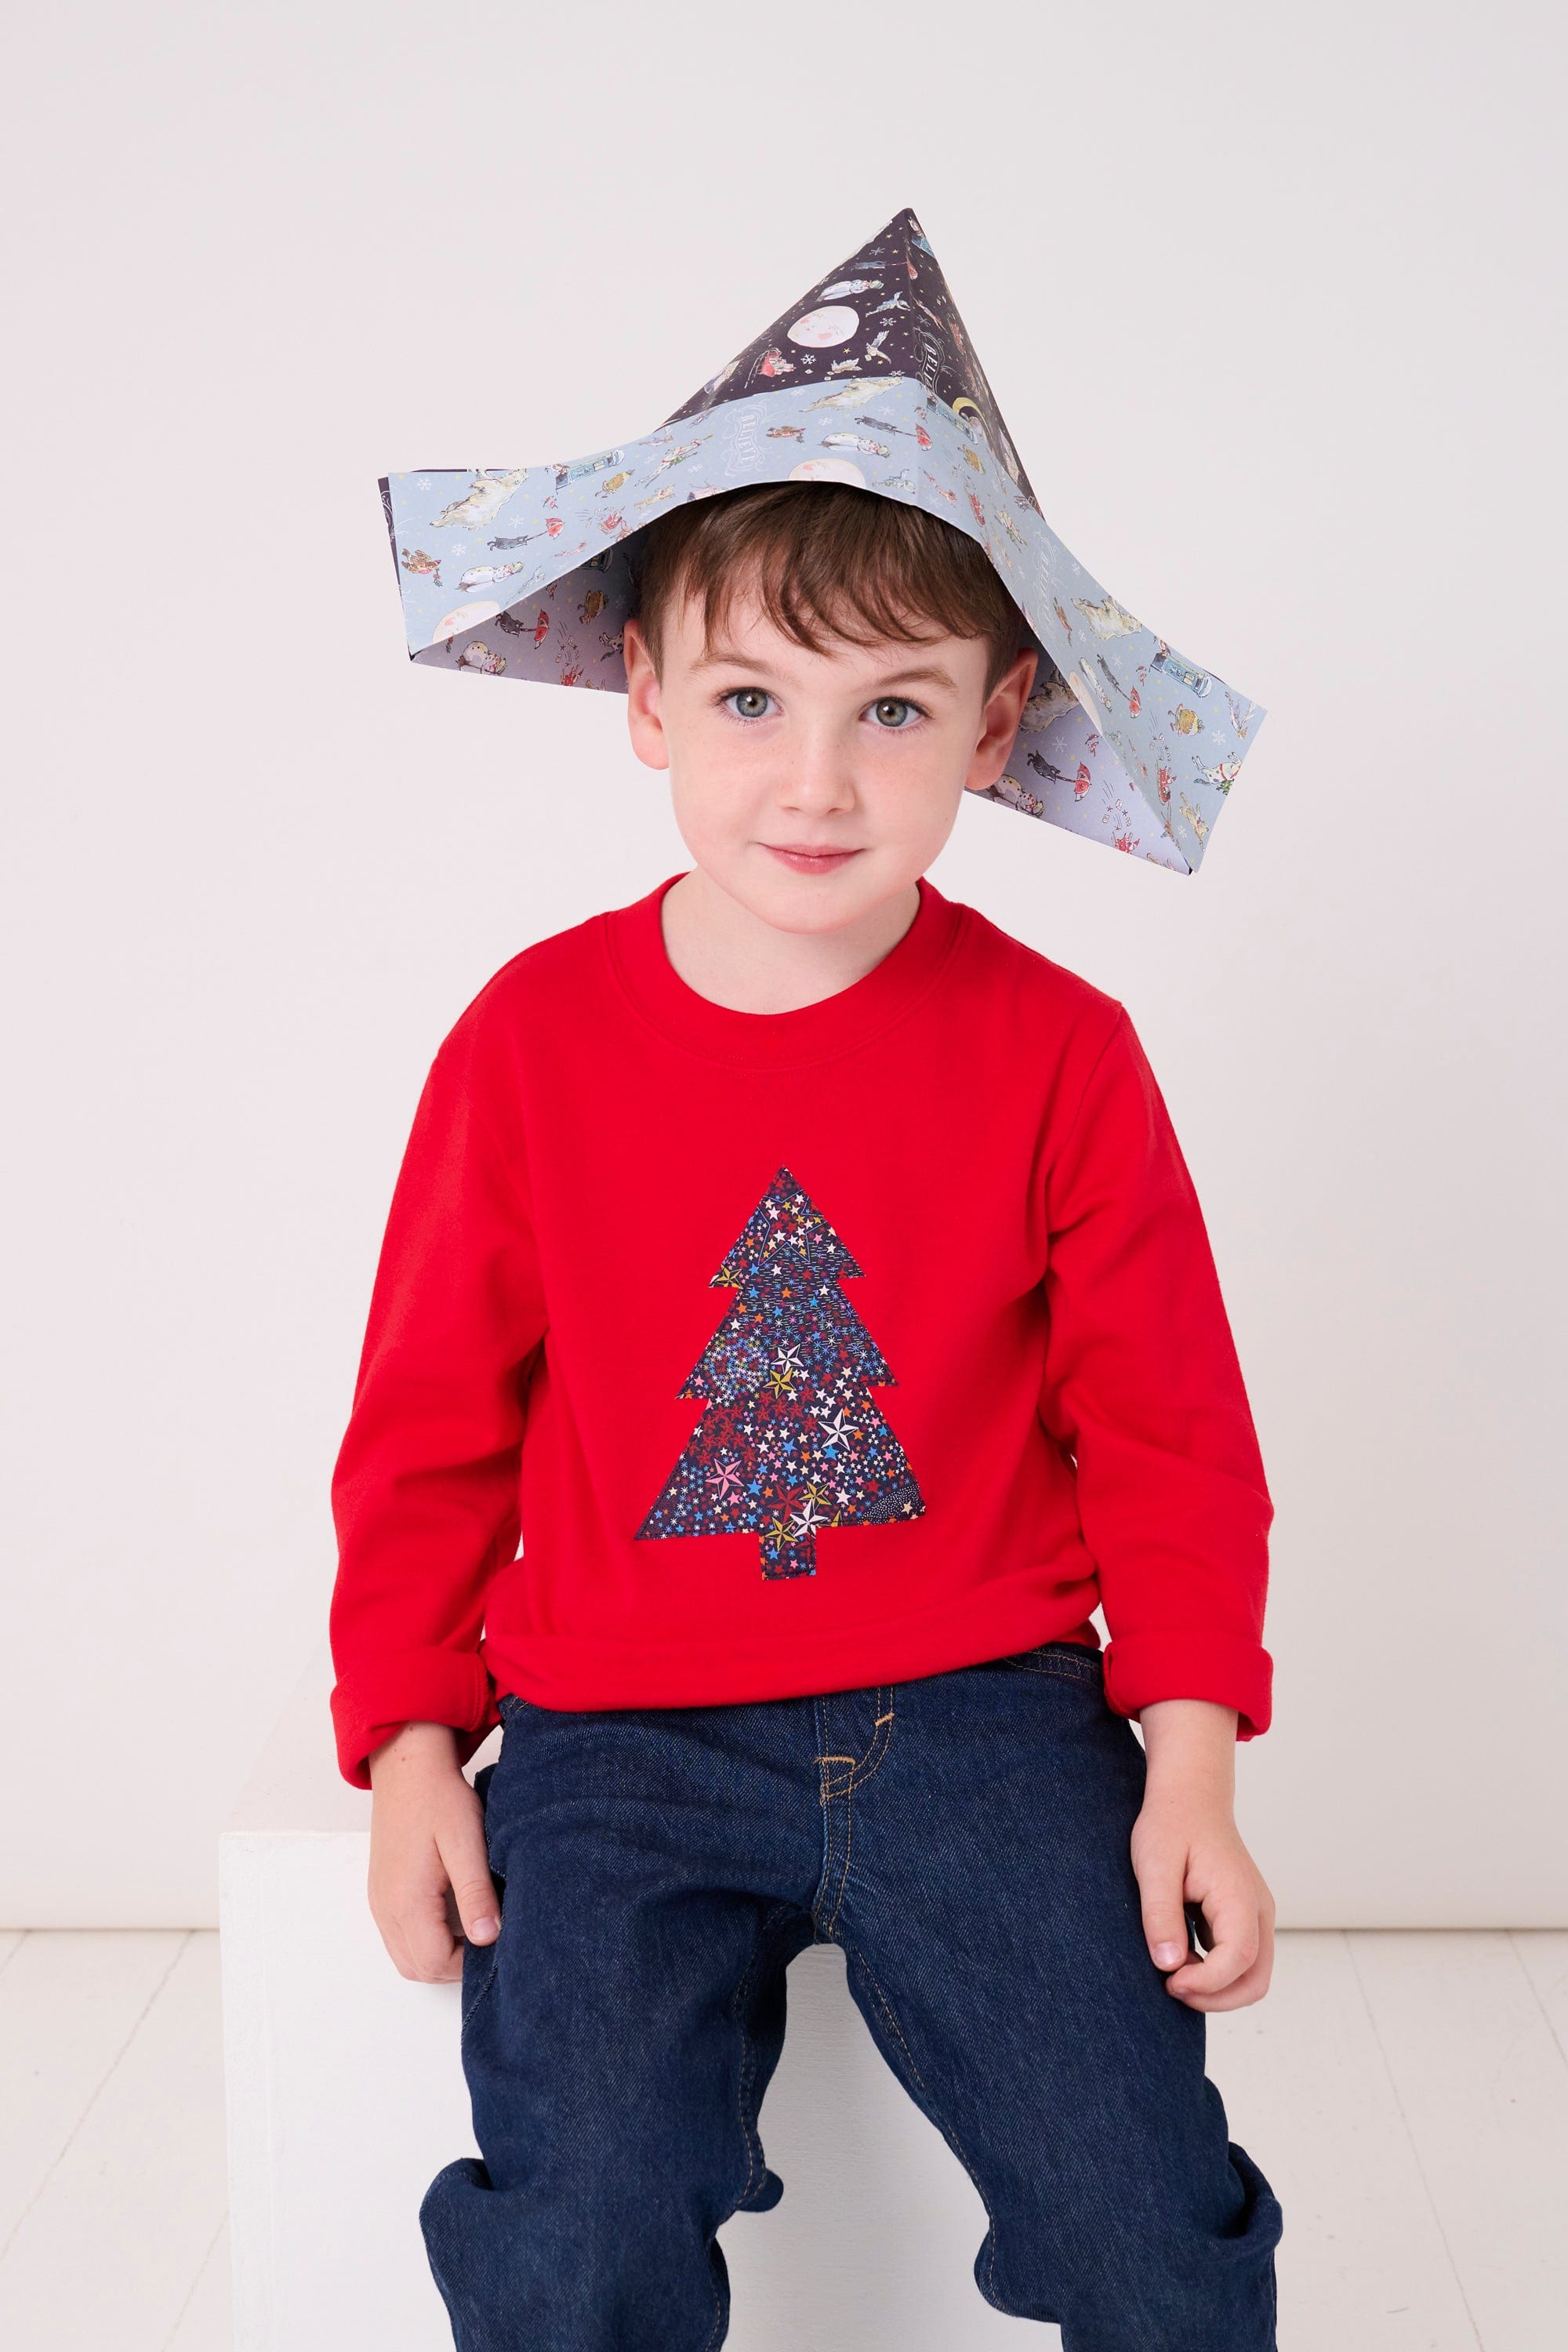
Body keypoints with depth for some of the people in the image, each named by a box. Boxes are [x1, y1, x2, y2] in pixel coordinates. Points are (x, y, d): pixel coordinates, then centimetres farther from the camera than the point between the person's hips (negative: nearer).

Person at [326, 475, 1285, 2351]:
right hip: (619, 1736, 0)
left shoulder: (1059, 1049, -2)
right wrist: (410, 1746, 0)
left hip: (982, 1706, 0)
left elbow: (1165, 1434, 4)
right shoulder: (532, 1037, -2)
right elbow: (429, 1424, 7)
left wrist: (1192, 1764, -5)